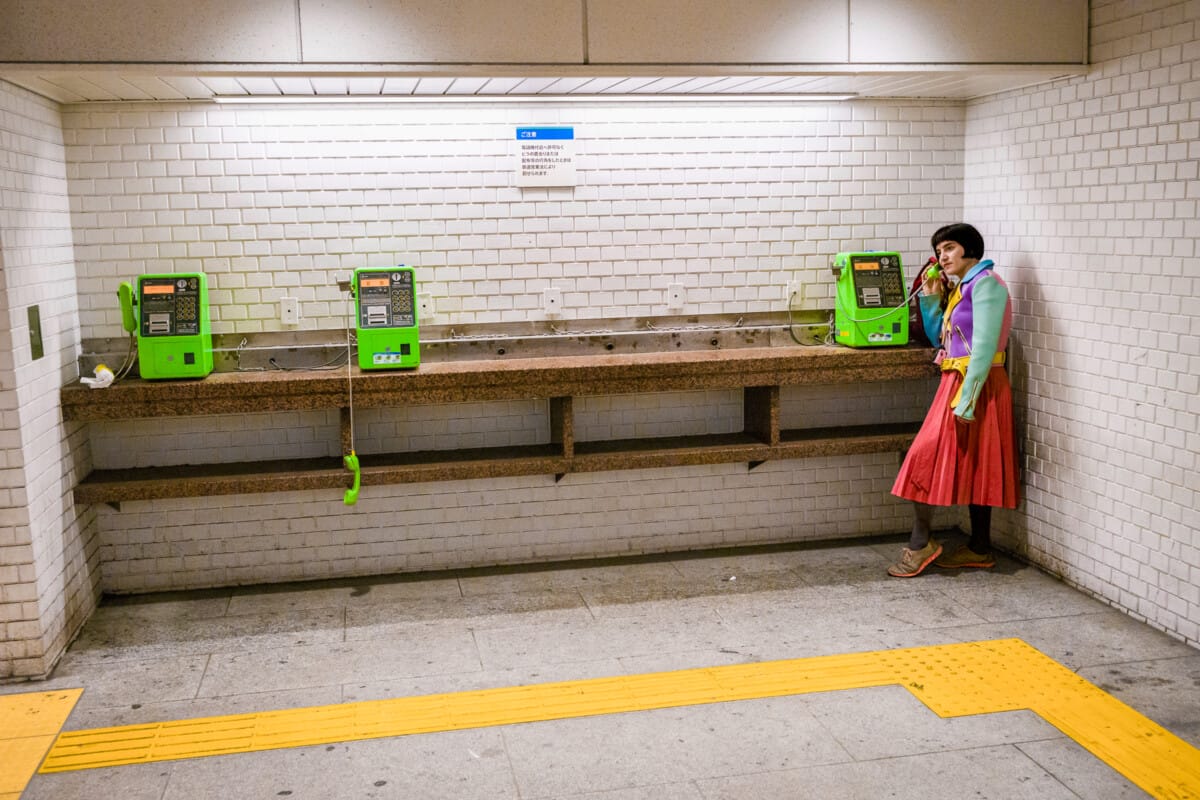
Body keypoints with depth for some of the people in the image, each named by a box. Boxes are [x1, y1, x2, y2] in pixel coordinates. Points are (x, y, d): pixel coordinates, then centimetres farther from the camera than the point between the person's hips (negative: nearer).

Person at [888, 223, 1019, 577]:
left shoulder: (985, 283, -13)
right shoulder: (961, 286, 16)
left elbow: (985, 346, -21)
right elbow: (939, 337, 19)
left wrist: (966, 399, -25)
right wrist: (931, 299, 7)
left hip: (975, 384, -10)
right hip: (956, 381, 10)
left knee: (928, 458, -8)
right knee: (972, 466, 12)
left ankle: (921, 544, 0)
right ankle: (980, 548, 19)